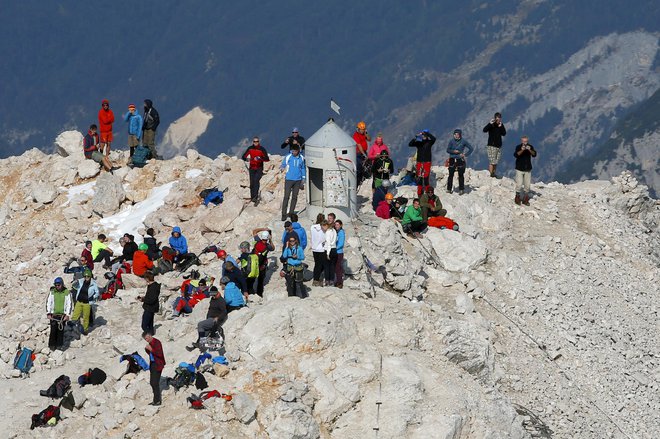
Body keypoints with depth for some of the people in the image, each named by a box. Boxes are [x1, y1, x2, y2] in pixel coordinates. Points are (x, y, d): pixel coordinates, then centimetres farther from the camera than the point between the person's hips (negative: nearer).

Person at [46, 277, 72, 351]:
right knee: (53, 330, -2)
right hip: (53, 315, 0)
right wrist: (48, 313, -5)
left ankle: (59, 344, 13)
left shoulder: (67, 293, -1)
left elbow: (69, 304, 1)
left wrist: (67, 315, -6)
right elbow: (48, 303, 3)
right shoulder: (52, 292, 1)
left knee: (61, 330, 2)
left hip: (62, 315, 0)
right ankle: (52, 345, 7)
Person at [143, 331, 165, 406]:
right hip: (152, 364, 9)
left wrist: (151, 349, -27)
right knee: (152, 382, 12)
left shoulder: (157, 342, -16)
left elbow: (159, 354, -22)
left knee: (155, 383, -10)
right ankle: (157, 399, 21)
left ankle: (157, 400, -4)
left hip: (157, 364, -9)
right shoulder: (150, 343, 10)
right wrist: (146, 349, 1)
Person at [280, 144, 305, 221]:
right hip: (289, 179, -3)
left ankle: (291, 212, 19)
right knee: (286, 197, -7)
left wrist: (303, 178, 14)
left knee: (294, 197, 8)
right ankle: (284, 214, -6)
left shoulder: (301, 158, 3)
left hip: (297, 180, 3)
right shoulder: (288, 157, -7)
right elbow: (283, 165, -2)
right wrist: (282, 168, -26)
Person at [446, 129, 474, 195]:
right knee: (451, 175, 1)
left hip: (460, 159, -1)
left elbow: (470, 148, 4)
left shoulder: (463, 141, -2)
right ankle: (449, 189, 8)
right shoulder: (452, 141, 2)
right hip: (452, 159, 1)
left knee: (461, 175, 2)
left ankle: (461, 189, 9)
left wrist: (465, 154, -6)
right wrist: (453, 151, -15)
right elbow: (448, 150, 3)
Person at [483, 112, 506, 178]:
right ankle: (490, 174, -9)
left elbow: (504, 134, 0)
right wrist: (490, 124, -35)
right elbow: (484, 130, -22)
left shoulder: (501, 125, 10)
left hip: (499, 146, 6)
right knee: (492, 161, -10)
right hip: (491, 146, -6)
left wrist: (501, 127, -13)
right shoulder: (492, 125, -6)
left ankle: (494, 173, 14)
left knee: (496, 162, 8)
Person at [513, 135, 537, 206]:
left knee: (527, 185, 5)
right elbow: (516, 155, -22)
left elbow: (534, 154, -13)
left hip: (528, 169, 3)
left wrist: (530, 150, -32)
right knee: (519, 185, -6)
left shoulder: (530, 147, 1)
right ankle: (517, 198, 9)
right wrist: (522, 150, -39)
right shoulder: (518, 147, -7)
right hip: (519, 169, -3)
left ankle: (525, 199, 13)